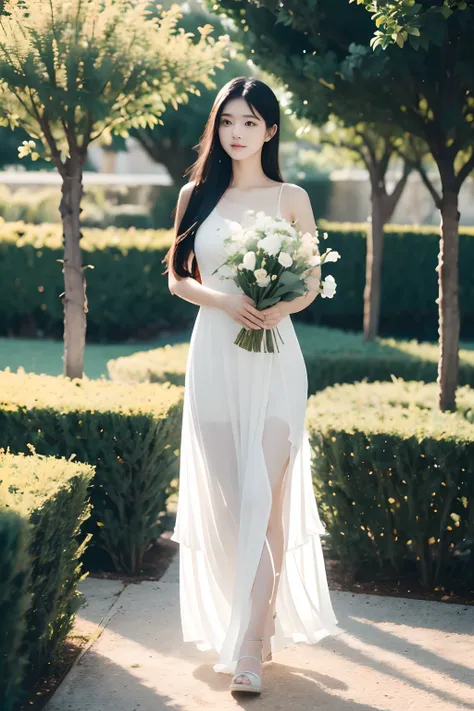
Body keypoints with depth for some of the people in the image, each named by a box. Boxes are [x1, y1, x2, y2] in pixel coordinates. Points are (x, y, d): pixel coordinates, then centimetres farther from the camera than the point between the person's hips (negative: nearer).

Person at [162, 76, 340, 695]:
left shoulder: (291, 197, 4)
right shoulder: (196, 195, 9)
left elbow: (312, 284, 5)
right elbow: (177, 278, 9)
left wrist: (280, 307, -16)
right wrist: (222, 299, -11)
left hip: (273, 361, -2)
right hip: (213, 357, 2)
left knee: (263, 499, -7)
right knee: (221, 498, 6)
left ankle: (249, 649, -2)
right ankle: (230, 624, 24)